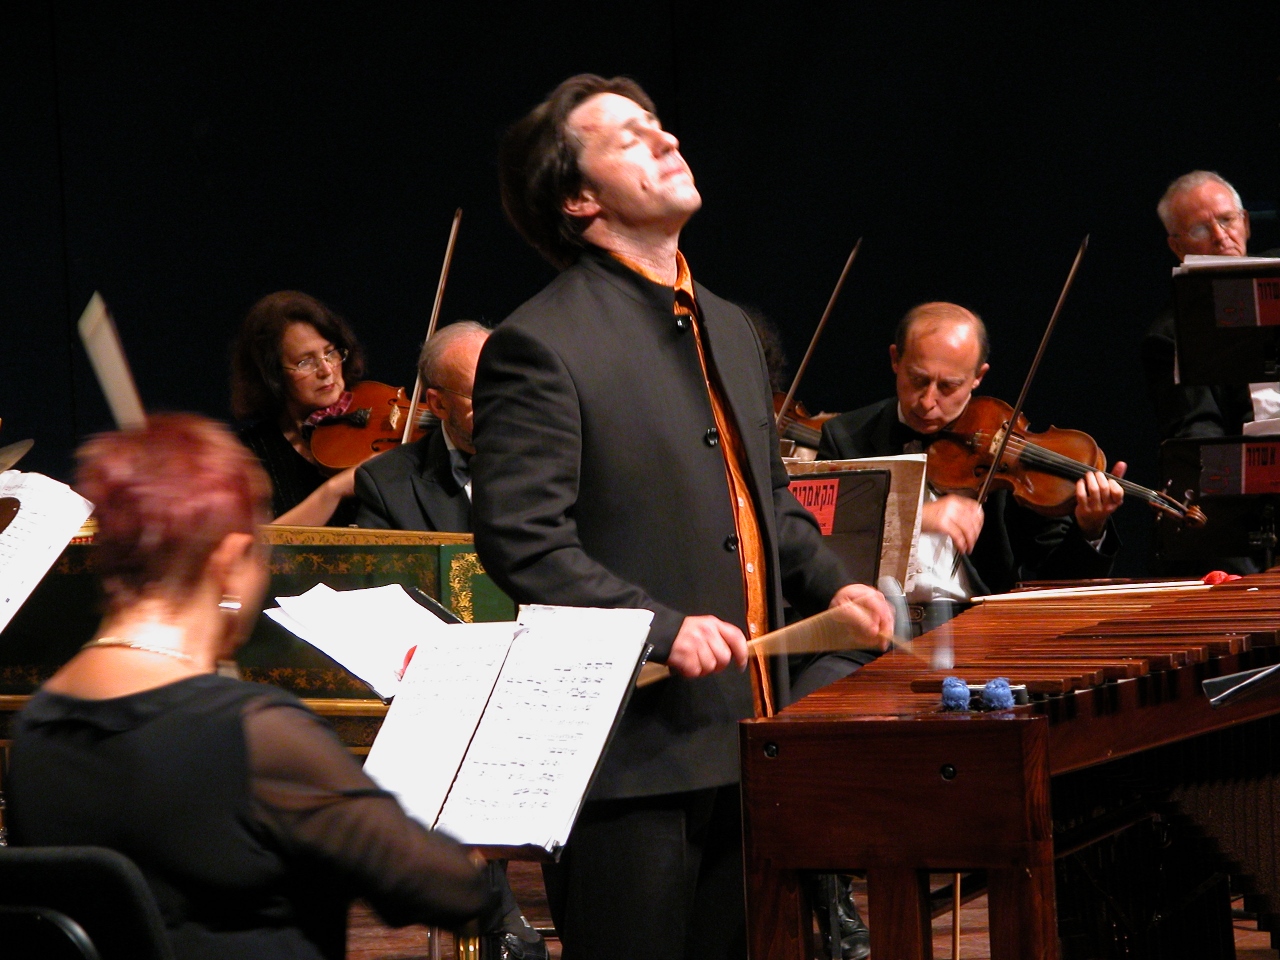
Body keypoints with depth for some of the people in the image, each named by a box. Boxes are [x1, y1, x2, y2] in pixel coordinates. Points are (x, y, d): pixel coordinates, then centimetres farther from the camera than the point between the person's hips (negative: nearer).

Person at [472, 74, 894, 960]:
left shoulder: (730, 331, 17)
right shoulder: (540, 346, -10)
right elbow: (519, 540, -16)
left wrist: (829, 586, 10)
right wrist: (661, 627, -23)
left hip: (744, 743, 8)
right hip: (630, 753, -8)